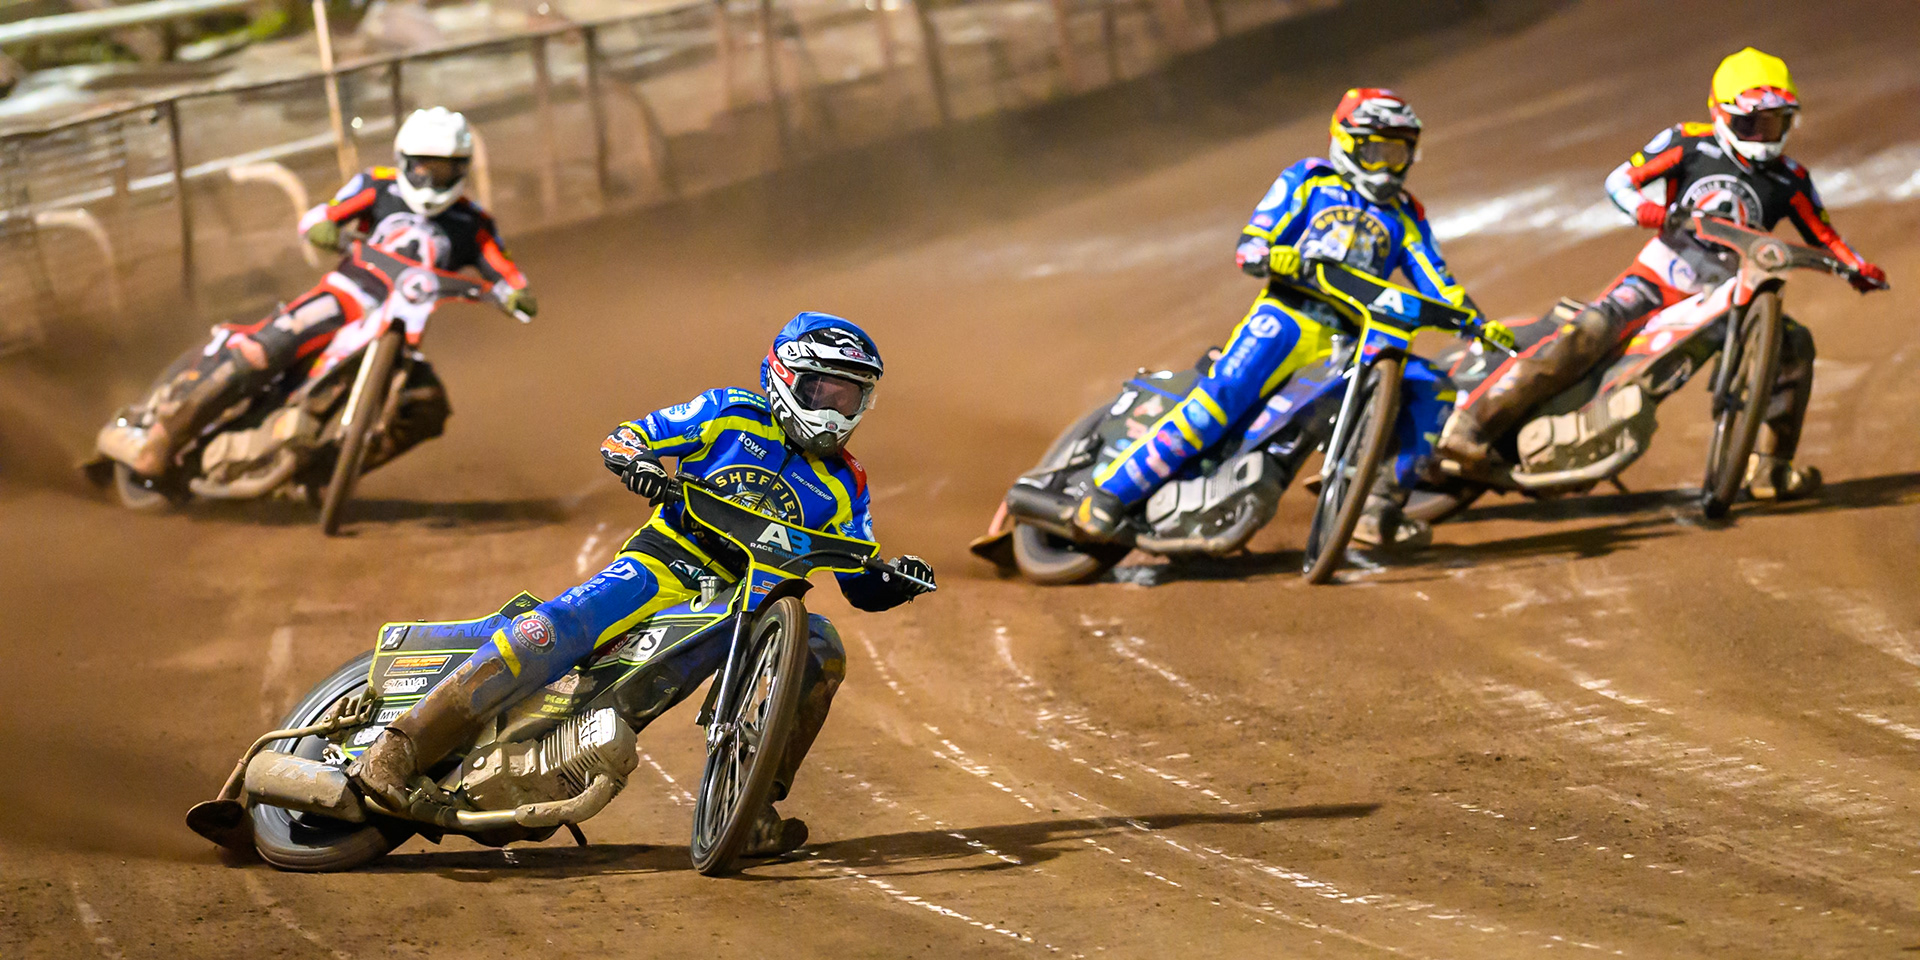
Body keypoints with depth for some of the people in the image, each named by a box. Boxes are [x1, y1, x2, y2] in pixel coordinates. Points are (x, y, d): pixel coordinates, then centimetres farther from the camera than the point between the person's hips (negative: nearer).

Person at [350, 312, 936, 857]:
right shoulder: (732, 413, 7)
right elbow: (622, 439, 7)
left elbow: (861, 587, 14)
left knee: (821, 650, -24)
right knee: (555, 628, -28)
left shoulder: (843, 486, 14)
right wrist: (636, 462, -17)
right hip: (663, 564, -3)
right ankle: (401, 748, -30)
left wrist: (894, 581, -10)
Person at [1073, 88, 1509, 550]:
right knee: (1224, 394, -27)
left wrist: (1479, 325, -1)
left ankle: (1378, 510, -9)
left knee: (1433, 392, -14)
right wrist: (1270, 257, -19)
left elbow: (1438, 286, 17)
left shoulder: (1405, 218, 24)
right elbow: (1248, 246, 5)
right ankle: (1111, 490, -26)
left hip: (1354, 340, 4)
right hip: (1288, 317, -4)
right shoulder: (1308, 180, 14)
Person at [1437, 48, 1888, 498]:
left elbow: (1824, 237, 10)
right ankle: (1471, 424, -29)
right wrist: (1645, 209, -24)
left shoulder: (1790, 181, 3)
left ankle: (1769, 467, -1)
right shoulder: (1689, 144, -4)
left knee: (1795, 344, -12)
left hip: (1722, 294, 4)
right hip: (1658, 275, -4)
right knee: (1587, 333, -27)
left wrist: (1859, 268, -8)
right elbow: (1618, 179, -3)